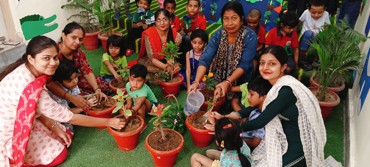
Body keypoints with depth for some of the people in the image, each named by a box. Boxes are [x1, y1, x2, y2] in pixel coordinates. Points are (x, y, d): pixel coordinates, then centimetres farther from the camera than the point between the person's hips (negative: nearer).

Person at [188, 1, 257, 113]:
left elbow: (244, 65, -26)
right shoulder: (218, 35, -13)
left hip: (241, 84, -2)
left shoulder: (250, 36, -20)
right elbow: (205, 59, -23)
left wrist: (227, 82, -40)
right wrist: (196, 82, -38)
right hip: (219, 82, 2)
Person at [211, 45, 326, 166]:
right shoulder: (276, 84, -1)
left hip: (297, 147, -8)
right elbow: (256, 106, 7)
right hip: (285, 138, 8)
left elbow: (261, 121, -22)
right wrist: (225, 117, 1)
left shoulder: (286, 90, -27)